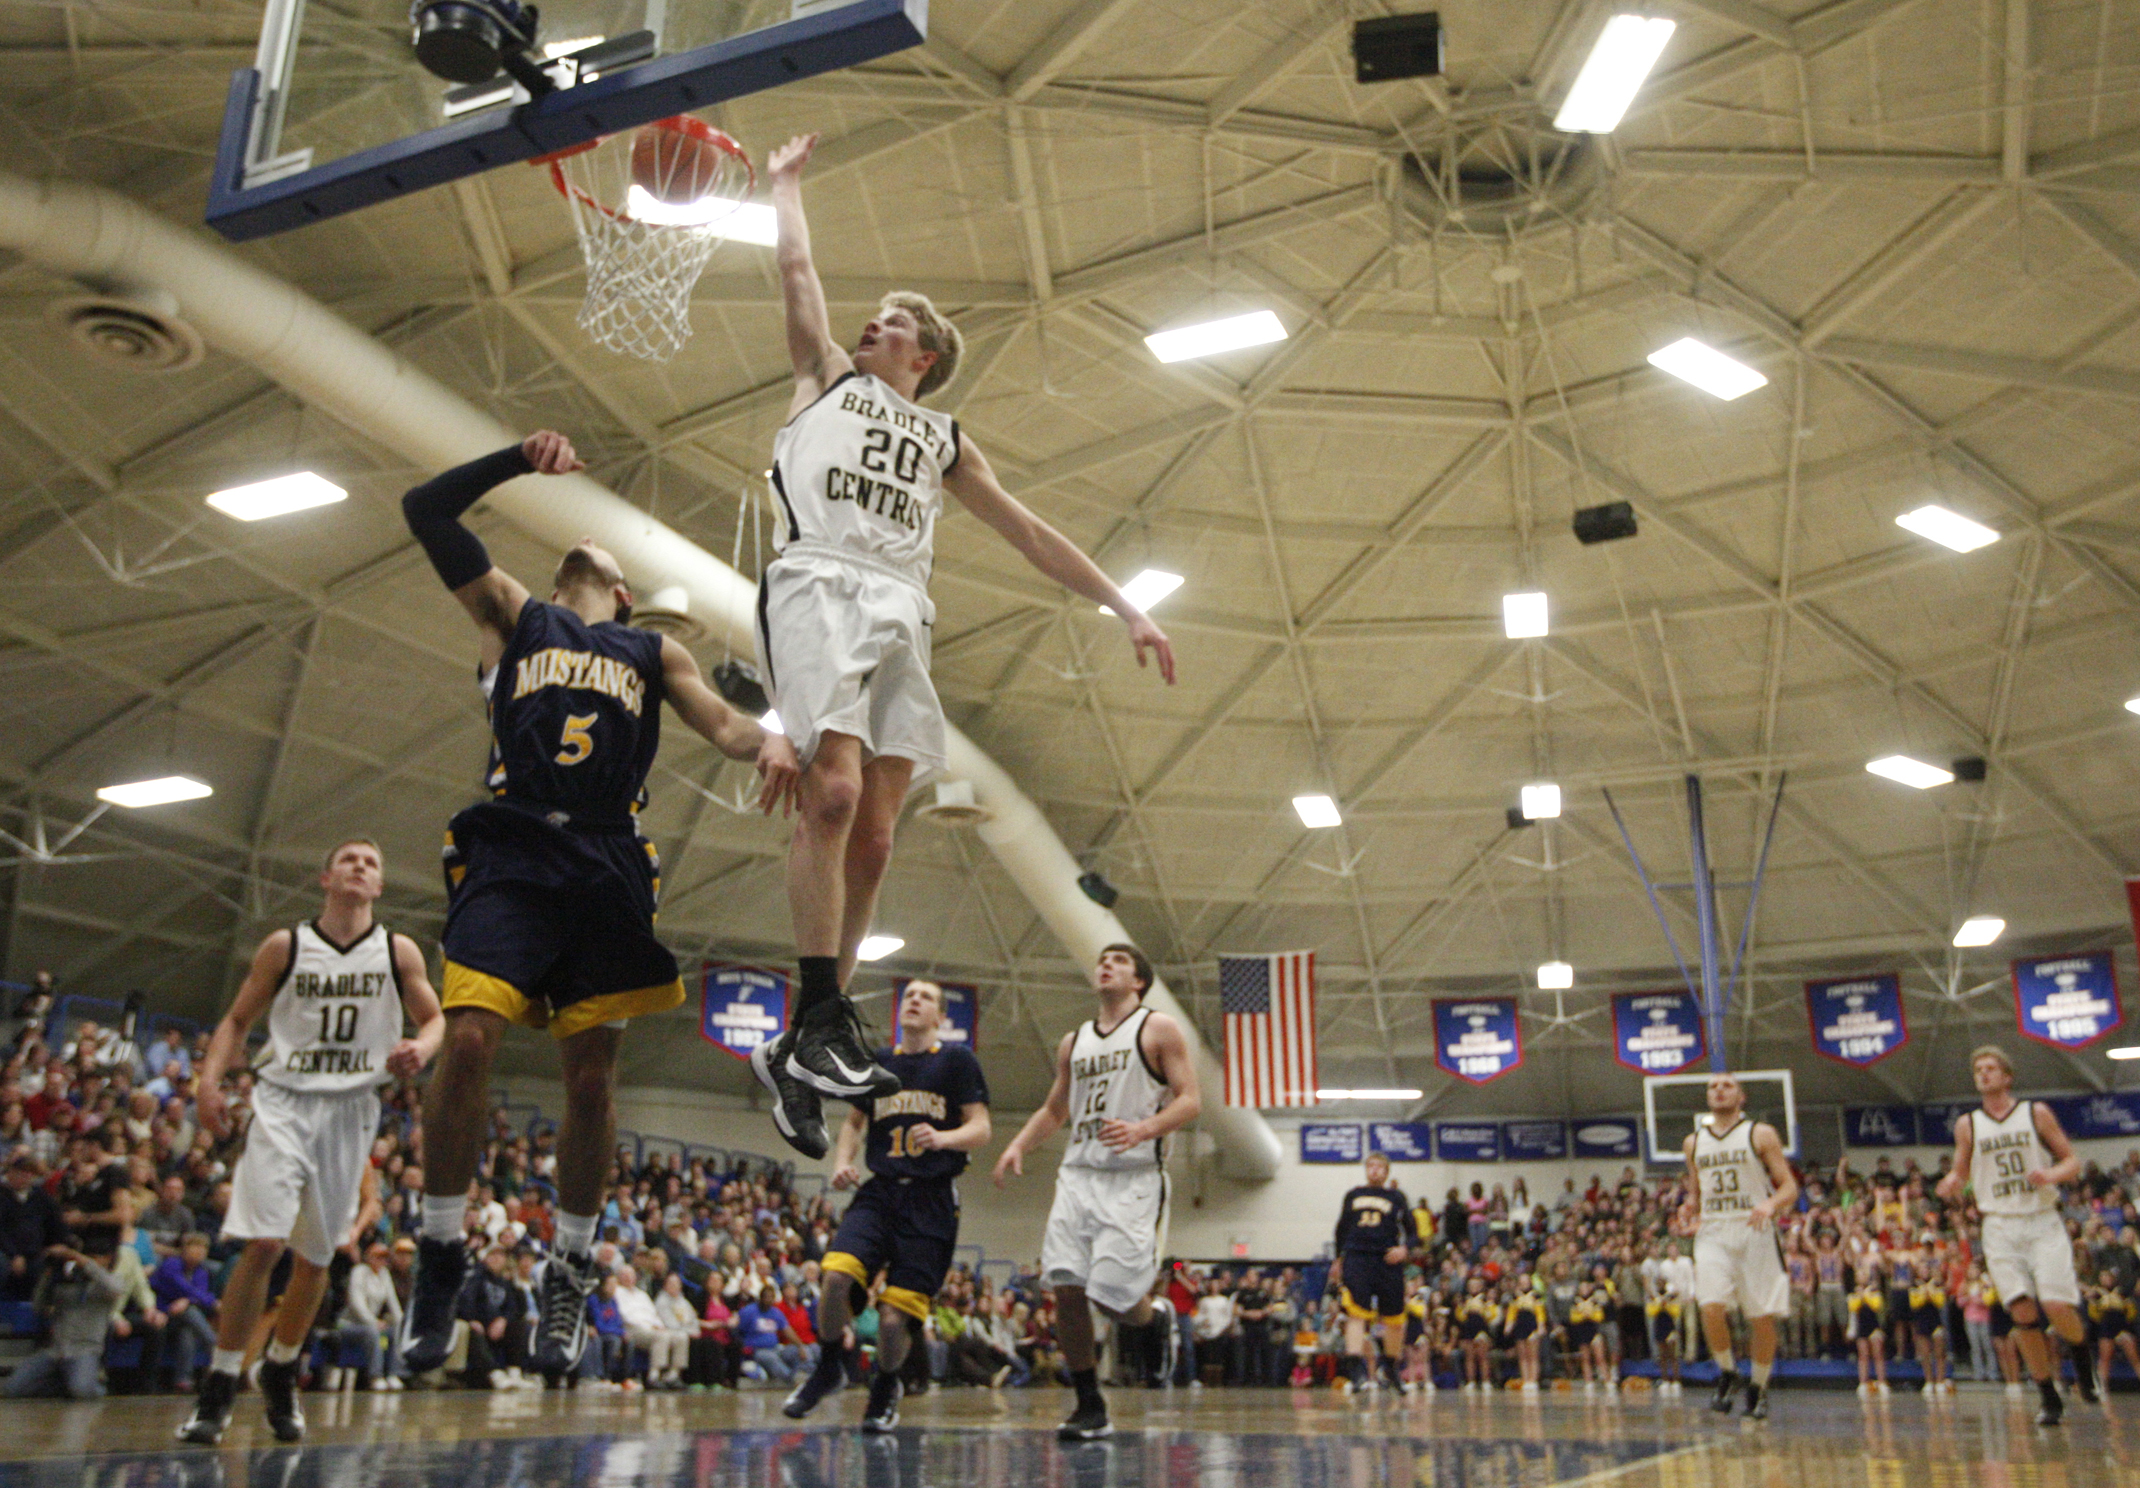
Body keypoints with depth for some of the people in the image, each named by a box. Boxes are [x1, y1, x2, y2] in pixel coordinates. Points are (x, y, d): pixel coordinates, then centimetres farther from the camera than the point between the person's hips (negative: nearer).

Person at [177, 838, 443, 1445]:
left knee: (317, 1255, 9)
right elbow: (238, 1019, 8)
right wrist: (210, 1076, -8)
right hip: (285, 1101, -2)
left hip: (351, 1109, 2)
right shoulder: (285, 946, 3)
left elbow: (435, 1019, 8)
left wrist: (422, 1047, -16)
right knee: (263, 1242, -15)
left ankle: (281, 1373, 30)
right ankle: (219, 1385, -2)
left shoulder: (399, 952, 4)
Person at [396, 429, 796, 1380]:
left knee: (591, 1076, 0)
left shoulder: (653, 652, 23)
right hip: (511, 851, -1)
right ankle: (440, 1259, 1)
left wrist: (765, 742, -13)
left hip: (607, 864, 1)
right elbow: (426, 514, 15)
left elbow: (717, 719, 9)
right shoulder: (511, 616, 20)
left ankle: (568, 1276, 14)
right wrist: (519, 460, 7)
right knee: (468, 1042, -15)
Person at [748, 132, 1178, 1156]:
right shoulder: (826, 377, 25)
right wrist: (783, 182, 40)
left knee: (871, 835, -6)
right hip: (818, 583, -3)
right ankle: (824, 1023, -24)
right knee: (833, 793, -23)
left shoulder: (945, 442, 30)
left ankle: (796, 1052, -1)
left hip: (900, 611, 3)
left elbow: (1029, 532, 27)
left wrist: (1124, 608, 21)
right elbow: (796, 267, 25)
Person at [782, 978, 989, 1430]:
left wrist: (943, 1137, -22)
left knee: (895, 1317, -7)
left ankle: (886, 1389, 26)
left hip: (932, 1198, -3)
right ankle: (827, 1369, 5)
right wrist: (842, 1159, 6)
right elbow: (854, 1121, 25)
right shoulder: (876, 1062, 14)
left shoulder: (957, 1060, 2)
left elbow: (981, 1128, -3)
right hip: (879, 1190, 3)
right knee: (837, 1274, -22)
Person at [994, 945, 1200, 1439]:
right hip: (1078, 1174, 5)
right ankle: (1090, 1407, 8)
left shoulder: (1159, 1029, 1)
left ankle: (1155, 1321, 23)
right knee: (1065, 1287, -5)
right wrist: (1018, 1145, 8)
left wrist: (1142, 1130, -22)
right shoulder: (1073, 1042, 18)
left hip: (1133, 1179, -5)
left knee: (1112, 1294, -13)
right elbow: (1054, 1110, 26)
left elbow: (1190, 1100, -6)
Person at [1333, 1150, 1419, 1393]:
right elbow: (1342, 1229, 24)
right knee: (1356, 1313, -15)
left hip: (1387, 1261, 0)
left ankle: (1391, 1369, 27)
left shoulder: (1396, 1197, 9)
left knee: (1393, 1319, 7)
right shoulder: (1352, 1195, 15)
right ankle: (1356, 1368, -20)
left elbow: (1413, 1232, 8)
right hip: (1356, 1258, 0)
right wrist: (1339, 1258, 22)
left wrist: (1405, 1249, -11)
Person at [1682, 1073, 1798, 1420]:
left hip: (1754, 1232, -2)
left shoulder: (1761, 1135, 0)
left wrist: (1770, 1204, -23)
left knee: (1762, 1318, 1)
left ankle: (1758, 1387, 23)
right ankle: (1728, 1374, 5)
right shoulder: (1694, 1142, 12)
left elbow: (1789, 1186, -2)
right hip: (1713, 1234, 2)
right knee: (1711, 1307, -18)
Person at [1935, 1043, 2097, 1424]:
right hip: (2000, 1226, 1)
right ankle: (2049, 1399, 5)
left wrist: (2051, 1174, -17)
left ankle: (2082, 1356, 20)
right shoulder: (1967, 1124, 7)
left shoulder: (2036, 1113, 3)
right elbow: (1961, 1171, 15)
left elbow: (2072, 1161, 4)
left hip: (2043, 1222, -1)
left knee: (2057, 1306, -14)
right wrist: (1952, 1182, -8)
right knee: (2023, 1313, -8)